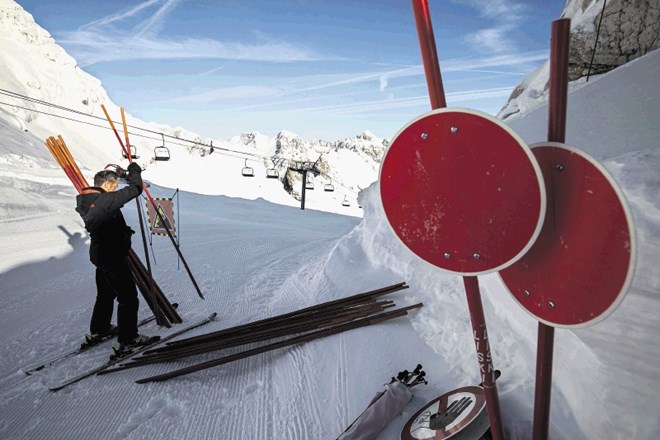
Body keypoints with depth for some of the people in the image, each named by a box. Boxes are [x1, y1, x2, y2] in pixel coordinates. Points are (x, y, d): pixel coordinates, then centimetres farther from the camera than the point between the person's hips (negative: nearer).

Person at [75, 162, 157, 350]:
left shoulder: (85, 199, 4)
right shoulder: (105, 200, -24)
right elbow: (134, 190, -22)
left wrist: (117, 174, 15)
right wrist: (134, 170, -4)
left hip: (100, 253, 10)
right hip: (112, 256, -10)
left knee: (106, 293, 26)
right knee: (128, 296, -1)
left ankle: (99, 328, 41)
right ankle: (128, 339, 5)